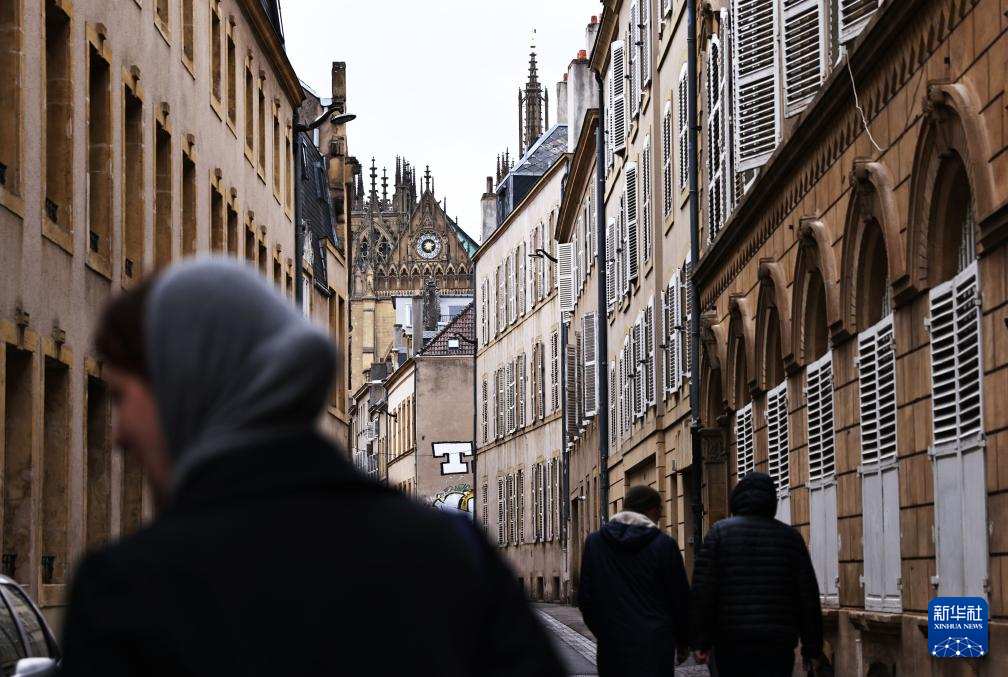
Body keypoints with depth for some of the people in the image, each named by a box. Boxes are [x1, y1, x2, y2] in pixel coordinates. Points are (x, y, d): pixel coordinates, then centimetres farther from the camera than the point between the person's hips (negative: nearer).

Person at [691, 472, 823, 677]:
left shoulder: (720, 532, 3)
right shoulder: (790, 537, 6)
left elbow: (703, 590, -4)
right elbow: (808, 596, 5)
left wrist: (701, 641, -2)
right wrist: (812, 648, 9)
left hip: (731, 643, 0)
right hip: (777, 644, 0)